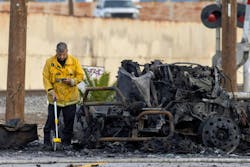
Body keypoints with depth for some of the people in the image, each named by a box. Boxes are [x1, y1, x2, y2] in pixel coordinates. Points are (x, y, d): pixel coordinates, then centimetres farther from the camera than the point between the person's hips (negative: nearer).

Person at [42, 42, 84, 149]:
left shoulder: (74, 61, 0)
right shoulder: (50, 62, -3)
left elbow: (80, 75, 4)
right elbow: (46, 78, -2)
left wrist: (72, 81, -15)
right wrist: (51, 91, -14)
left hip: (70, 97, 1)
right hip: (55, 97, -1)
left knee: (69, 121, 5)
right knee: (51, 119, -1)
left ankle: (66, 140, 15)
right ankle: (47, 141, 6)